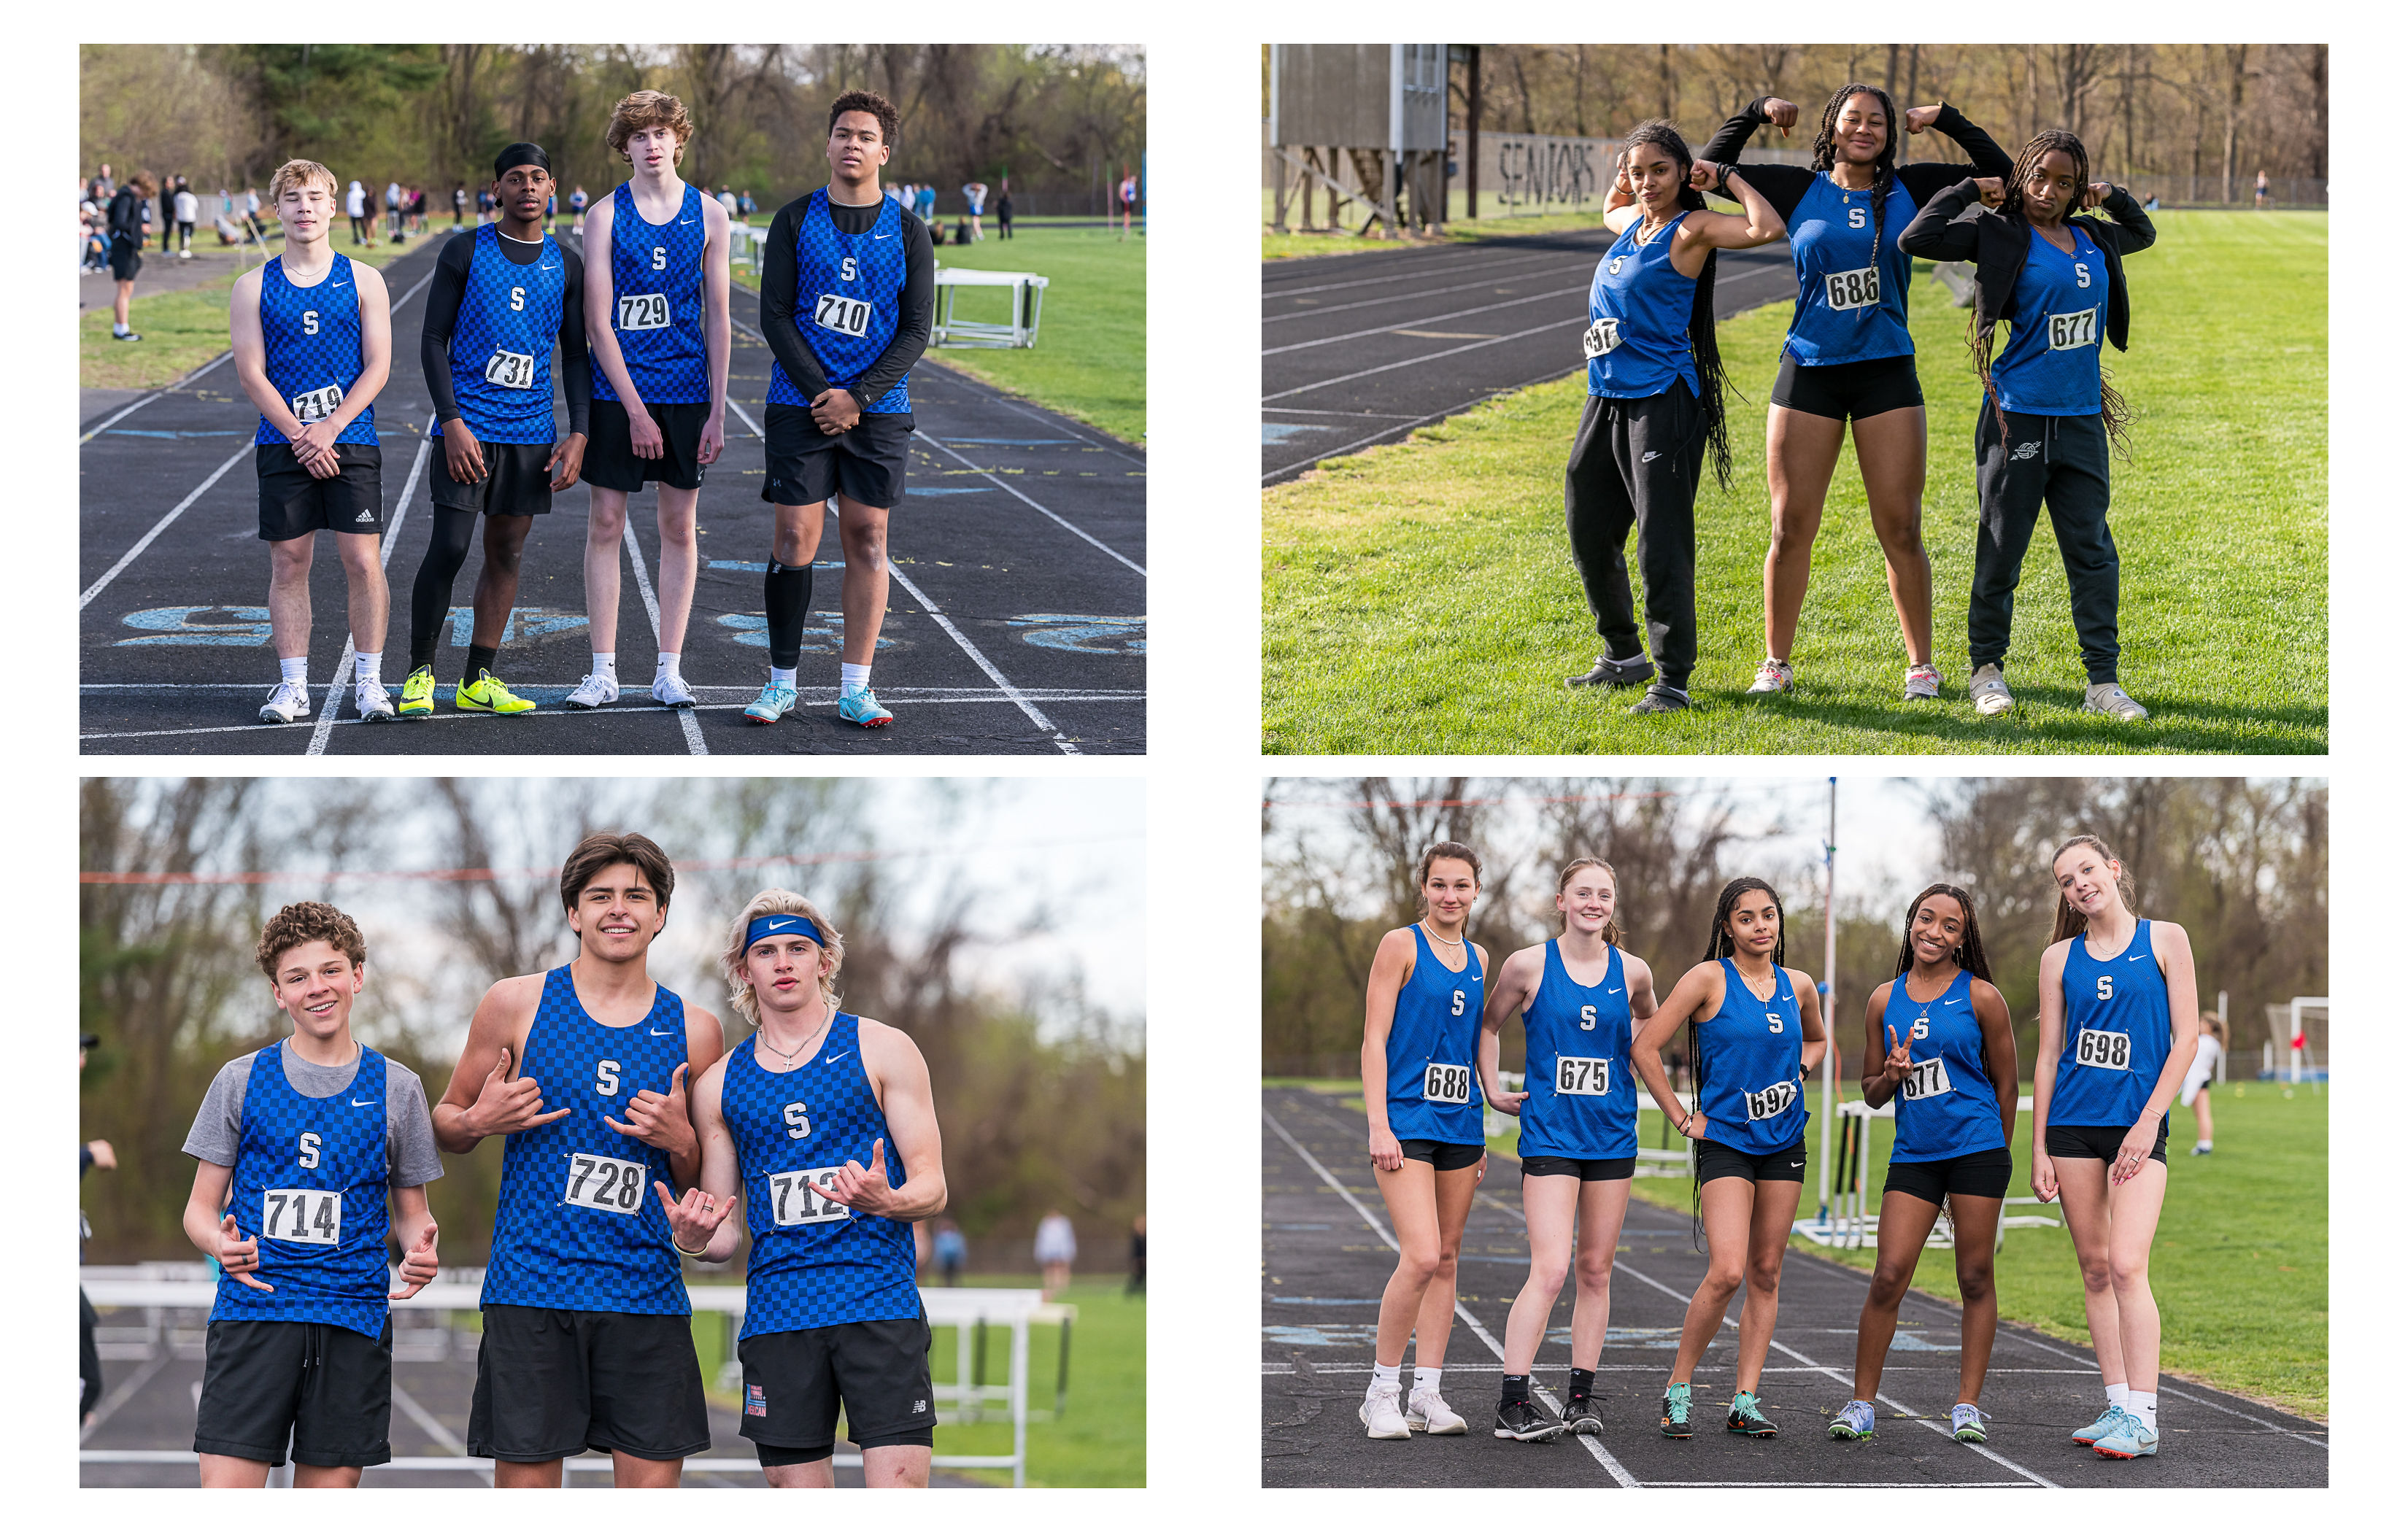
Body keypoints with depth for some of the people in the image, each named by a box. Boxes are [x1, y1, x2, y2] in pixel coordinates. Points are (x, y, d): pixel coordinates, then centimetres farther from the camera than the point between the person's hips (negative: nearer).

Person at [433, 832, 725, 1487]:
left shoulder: (692, 1029, 10)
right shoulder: (516, 1004, 4)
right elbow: (445, 1124, 14)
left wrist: (679, 1142, -5)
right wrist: (477, 1123, -8)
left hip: (647, 1292, 2)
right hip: (531, 1287, -2)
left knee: (653, 1485, -2)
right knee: (524, 1486, -3)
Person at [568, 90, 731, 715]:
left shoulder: (709, 216, 3)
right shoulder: (604, 216, -1)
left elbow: (717, 317, 5)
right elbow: (598, 321, -5)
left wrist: (718, 411, 0)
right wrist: (635, 409, -11)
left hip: (687, 390, 1)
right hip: (617, 387, -1)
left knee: (679, 527, 4)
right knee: (606, 523, -1)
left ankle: (669, 670, 10)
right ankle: (604, 672, 6)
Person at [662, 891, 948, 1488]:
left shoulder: (881, 1050, 5)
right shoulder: (720, 1084, 14)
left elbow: (932, 1187, 3)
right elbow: (723, 1233, 17)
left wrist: (885, 1201, -20)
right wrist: (694, 1240, -7)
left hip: (880, 1303, -3)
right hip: (777, 1318, 3)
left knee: (898, 1495, -14)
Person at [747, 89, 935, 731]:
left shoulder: (908, 233, 4)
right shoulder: (795, 221, 3)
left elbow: (917, 329, 1)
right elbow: (775, 316, -1)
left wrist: (858, 398, -11)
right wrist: (821, 392, -11)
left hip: (877, 410, 1)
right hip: (799, 406, -1)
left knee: (868, 542, 1)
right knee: (795, 539, -3)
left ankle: (855, 689, 4)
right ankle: (782, 682, 5)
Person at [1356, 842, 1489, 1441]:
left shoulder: (1478, 959, 13)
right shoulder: (1401, 945, -4)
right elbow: (1375, 1038, -7)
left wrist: (1483, 1132, 18)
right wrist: (1379, 1125, -14)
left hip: (1460, 1122, 6)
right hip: (1407, 1120, -6)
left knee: (1446, 1257, 6)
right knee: (1421, 1256, -16)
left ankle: (1427, 1394, 12)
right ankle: (1381, 1392, -5)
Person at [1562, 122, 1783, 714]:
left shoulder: (1691, 230, -8)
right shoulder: (1632, 222, 14)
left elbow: (1767, 228, -25)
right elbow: (1610, 211, 41)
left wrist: (1727, 177, -11)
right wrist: (1622, 173, 20)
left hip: (1661, 403, -9)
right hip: (1606, 400, 9)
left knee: (1661, 544, -11)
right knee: (1589, 535, 15)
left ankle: (1673, 679, -6)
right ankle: (1624, 655, 32)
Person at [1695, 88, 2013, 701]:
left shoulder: (1908, 190, 6)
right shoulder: (1800, 190, 5)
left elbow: (2000, 174, 9)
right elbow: (1709, 168, 11)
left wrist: (1946, 120, 3)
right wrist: (1757, 112, 5)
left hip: (1886, 372, 0)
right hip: (1809, 372, 0)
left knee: (1900, 531, -1)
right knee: (1791, 528, 2)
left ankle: (1921, 665, 10)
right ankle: (1776, 663, 14)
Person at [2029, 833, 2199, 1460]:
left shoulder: (2164, 939, 2)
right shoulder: (2060, 957, 9)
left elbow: (2187, 1037, -1)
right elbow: (2049, 1055, 11)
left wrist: (2149, 1121, -9)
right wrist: (2039, 1149, 6)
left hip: (2137, 1122, -4)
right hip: (2072, 1122, 4)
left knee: (2126, 1266, -15)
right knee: (2095, 1269, 5)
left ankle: (2142, 1419, -15)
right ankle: (2118, 1405, 12)